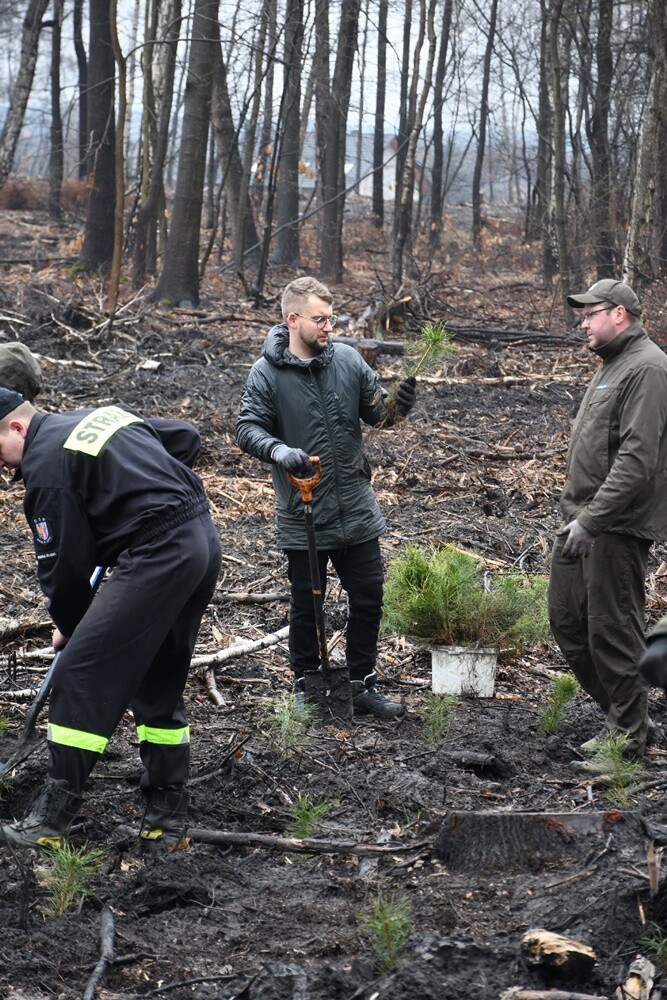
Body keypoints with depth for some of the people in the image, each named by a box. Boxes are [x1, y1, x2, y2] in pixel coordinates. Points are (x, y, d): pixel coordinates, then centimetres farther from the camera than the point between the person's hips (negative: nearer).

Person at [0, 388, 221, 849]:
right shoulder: (104, 415, 20)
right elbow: (186, 436, 28)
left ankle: (54, 814, -4)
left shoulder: (46, 462, -6)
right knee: (160, 681, 17)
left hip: (158, 555, -10)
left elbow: (65, 561, -4)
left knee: (81, 672, -5)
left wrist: (68, 625, 12)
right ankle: (168, 812, 21)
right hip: (205, 540, 10)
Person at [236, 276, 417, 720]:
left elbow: (376, 411, 8)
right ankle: (306, 687, 25)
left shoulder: (348, 359, 1)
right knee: (307, 607, 9)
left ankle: (363, 685, 25)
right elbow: (247, 428, -12)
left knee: (368, 599, 10)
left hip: (357, 511, 4)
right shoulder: (267, 373, -9)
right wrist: (277, 449, -31)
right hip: (303, 516, -3)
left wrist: (399, 407, -14)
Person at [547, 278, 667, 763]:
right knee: (567, 622, 14)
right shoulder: (612, 365, 18)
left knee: (613, 633, -3)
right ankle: (624, 715, 25)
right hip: (583, 522, 10)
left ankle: (628, 739, 9)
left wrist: (591, 520, -25)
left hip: (618, 528, -10)